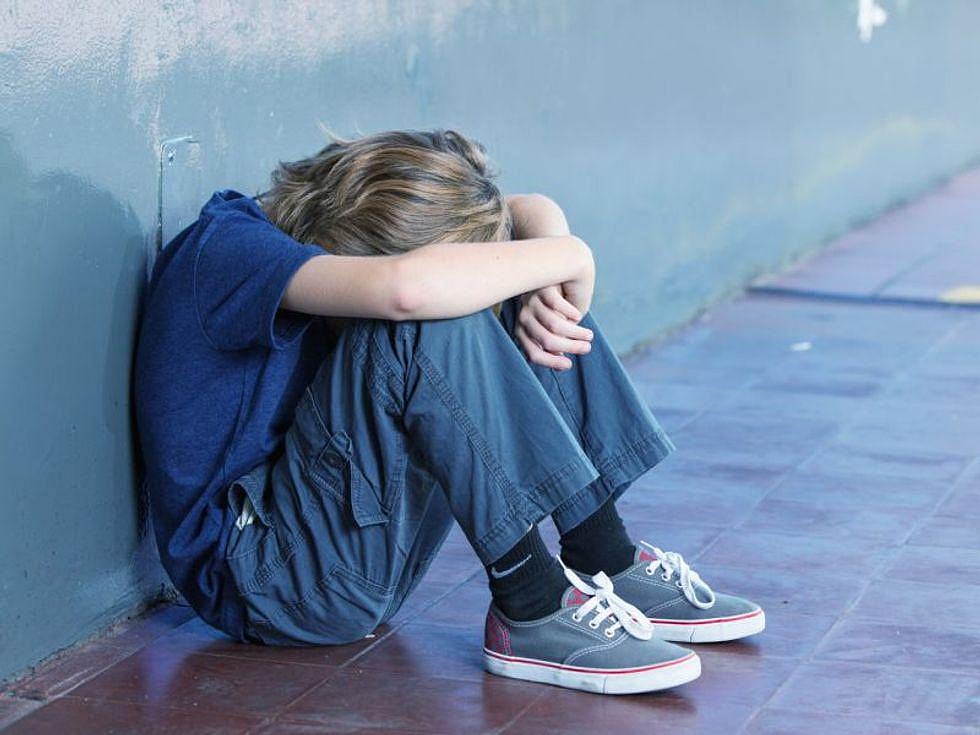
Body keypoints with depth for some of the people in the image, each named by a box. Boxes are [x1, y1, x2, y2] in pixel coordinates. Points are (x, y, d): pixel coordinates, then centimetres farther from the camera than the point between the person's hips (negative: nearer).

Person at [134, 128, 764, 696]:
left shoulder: (339, 226, 3)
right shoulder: (227, 245, -21)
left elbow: (531, 212, 8)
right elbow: (404, 287, -39)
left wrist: (545, 285, -15)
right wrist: (569, 255, -25)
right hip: (262, 575, -8)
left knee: (512, 303, 2)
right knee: (429, 325, -28)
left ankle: (608, 562, -1)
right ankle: (533, 607, -23)